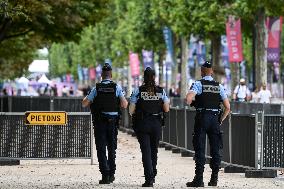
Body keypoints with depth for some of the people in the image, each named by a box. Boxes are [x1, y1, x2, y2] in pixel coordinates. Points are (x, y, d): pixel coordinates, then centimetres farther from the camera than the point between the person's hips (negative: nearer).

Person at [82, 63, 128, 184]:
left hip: (99, 122, -1)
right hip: (113, 121, 1)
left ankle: (105, 175, -8)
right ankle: (111, 174, 20)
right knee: (112, 148, 16)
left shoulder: (96, 88, -3)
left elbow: (84, 103, -3)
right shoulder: (117, 88, -3)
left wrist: (87, 97, 18)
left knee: (101, 149, 1)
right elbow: (124, 105, -7)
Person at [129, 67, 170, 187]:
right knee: (154, 150, 19)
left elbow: (131, 111, -7)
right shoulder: (161, 91, -1)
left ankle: (149, 178, -13)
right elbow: (166, 109, 0)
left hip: (142, 123, -3)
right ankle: (152, 176, 29)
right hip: (156, 124, 3)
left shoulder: (138, 91, -7)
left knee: (146, 151, -3)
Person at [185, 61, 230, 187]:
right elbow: (227, 107, 6)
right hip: (215, 119, 3)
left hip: (202, 118, -3)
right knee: (215, 149, 9)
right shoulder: (219, 86, 8)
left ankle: (199, 179, -6)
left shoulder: (198, 84, -4)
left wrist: (191, 103, 2)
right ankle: (214, 178, 11)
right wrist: (220, 120, 14)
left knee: (200, 149, -2)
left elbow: (188, 98, -20)